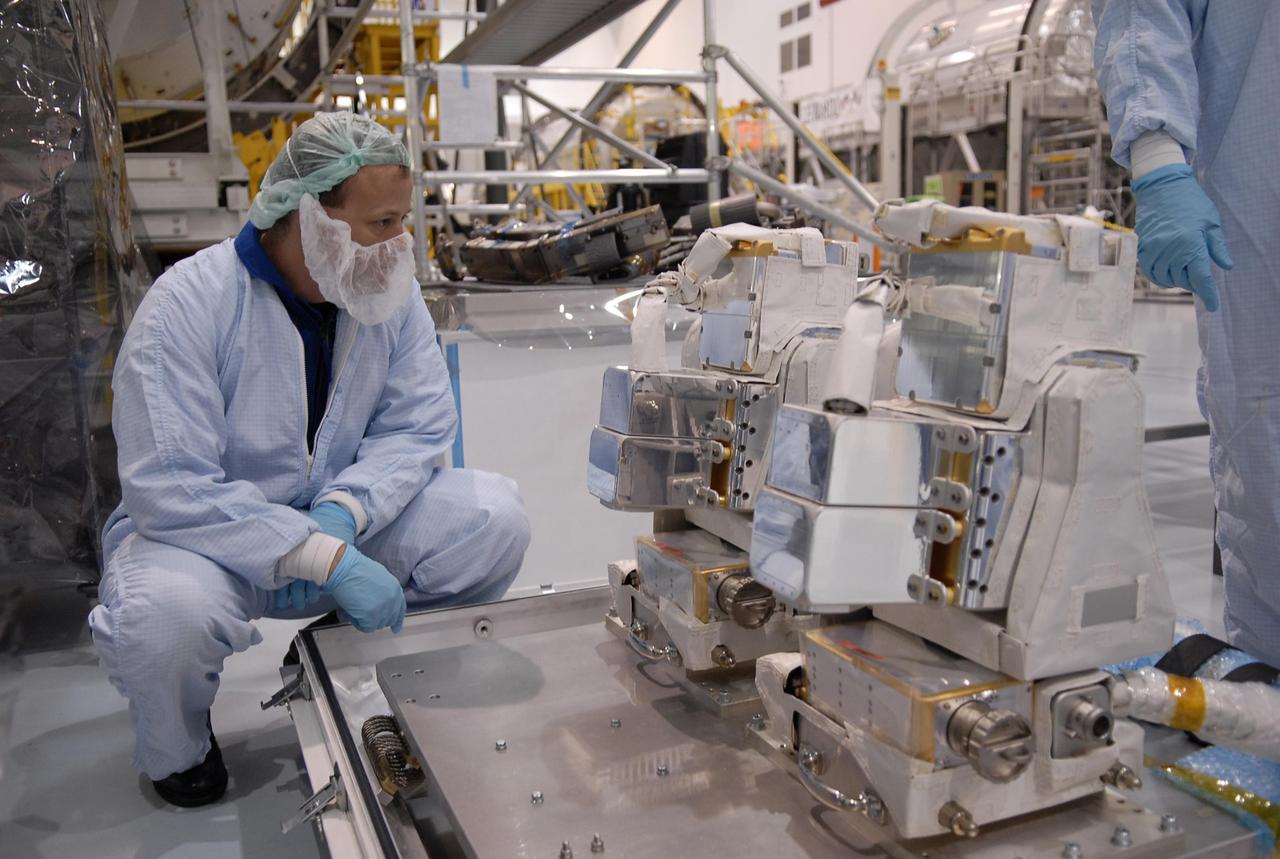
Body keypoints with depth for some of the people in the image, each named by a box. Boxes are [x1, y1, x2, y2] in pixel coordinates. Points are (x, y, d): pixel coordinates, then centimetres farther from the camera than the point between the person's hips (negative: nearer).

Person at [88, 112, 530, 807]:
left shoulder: (391, 295, -5)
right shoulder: (188, 304, -21)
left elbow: (418, 426, -7)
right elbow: (171, 488, -26)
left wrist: (340, 513, -26)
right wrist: (330, 562, -33)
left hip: (344, 520, 4)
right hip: (207, 535, -4)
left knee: (494, 517, -16)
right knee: (165, 612, -37)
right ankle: (176, 748, 3)